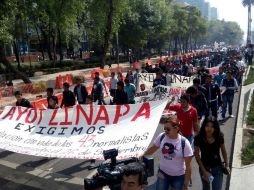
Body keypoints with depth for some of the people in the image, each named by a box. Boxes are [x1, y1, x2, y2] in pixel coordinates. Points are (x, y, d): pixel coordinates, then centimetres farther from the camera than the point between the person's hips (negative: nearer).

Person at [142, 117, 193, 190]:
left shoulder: (184, 143, -21)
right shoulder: (162, 137, -12)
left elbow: (188, 165, -14)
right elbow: (152, 148, 6)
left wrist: (186, 184, -10)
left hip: (178, 176, -2)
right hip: (163, 173, 3)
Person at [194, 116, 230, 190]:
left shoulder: (219, 136, -16)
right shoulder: (198, 138, -21)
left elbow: (223, 151, 1)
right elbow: (197, 156, -14)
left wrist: (226, 165, 5)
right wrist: (204, 171, -14)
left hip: (217, 168, 0)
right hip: (204, 168, 0)